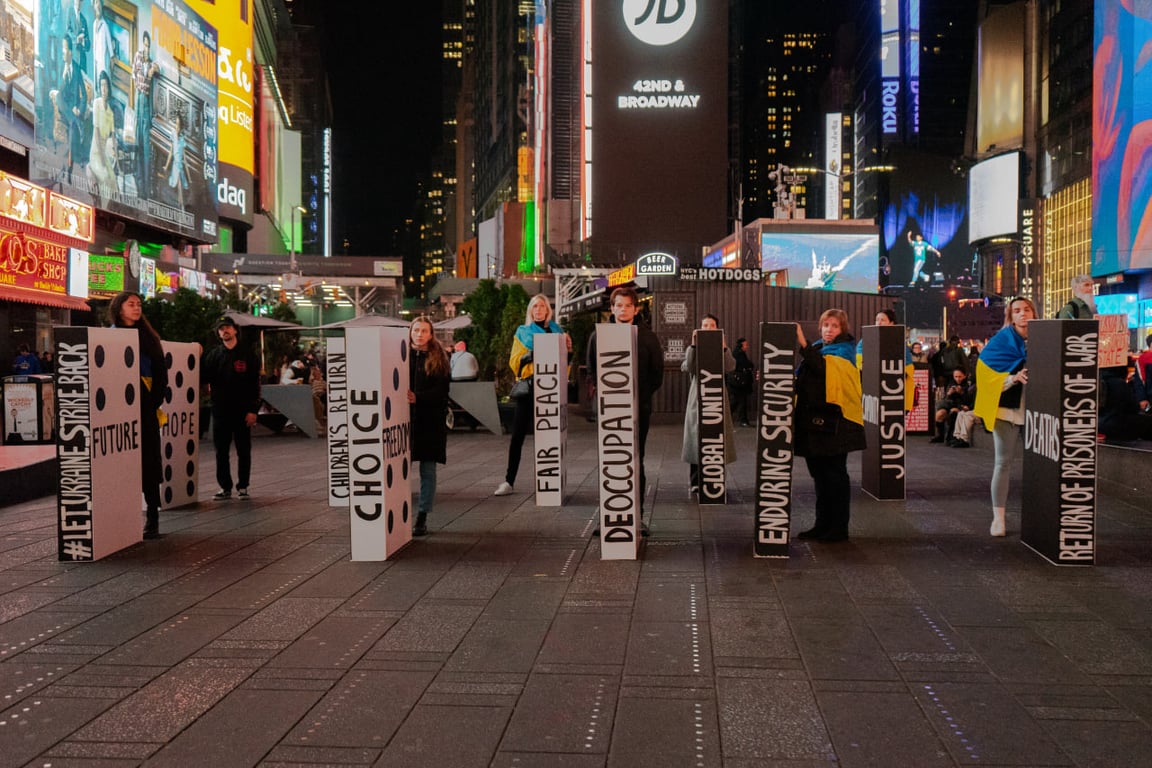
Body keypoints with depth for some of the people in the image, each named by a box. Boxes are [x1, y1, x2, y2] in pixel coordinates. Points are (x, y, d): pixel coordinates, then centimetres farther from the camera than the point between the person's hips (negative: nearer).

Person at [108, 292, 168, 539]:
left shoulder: (148, 337, 10)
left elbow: (161, 373, 8)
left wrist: (155, 401, -3)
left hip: (144, 409, 1)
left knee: (148, 462, -2)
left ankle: (152, 518, 1)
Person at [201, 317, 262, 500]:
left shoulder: (248, 356, 1)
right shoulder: (213, 356, 8)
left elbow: (255, 385, -2)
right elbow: (203, 379, 9)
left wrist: (253, 410, -8)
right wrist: (205, 388, -13)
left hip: (242, 411, -2)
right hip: (220, 411, 2)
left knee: (244, 451, 4)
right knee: (221, 452, 4)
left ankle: (242, 487, 13)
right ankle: (225, 487, 12)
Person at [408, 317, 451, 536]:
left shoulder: (438, 358, 4)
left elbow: (441, 390, -4)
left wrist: (418, 397, -19)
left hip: (431, 421, 0)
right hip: (404, 419, 0)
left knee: (428, 471, 3)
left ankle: (422, 518, 10)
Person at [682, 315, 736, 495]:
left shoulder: (723, 348, 10)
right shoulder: (694, 348, 8)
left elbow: (730, 367, -10)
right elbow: (686, 367, -11)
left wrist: (723, 346, -21)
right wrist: (693, 345, -17)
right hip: (697, 398, -1)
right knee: (696, 439, -2)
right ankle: (695, 483, 4)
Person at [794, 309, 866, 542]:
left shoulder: (844, 350, -5)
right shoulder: (817, 349, 17)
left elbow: (825, 367, -26)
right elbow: (803, 378, 22)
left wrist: (804, 344, -38)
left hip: (833, 422, -7)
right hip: (813, 420, 7)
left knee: (834, 474, -2)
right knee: (819, 474, 11)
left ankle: (838, 528, 5)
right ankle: (823, 525, 20)